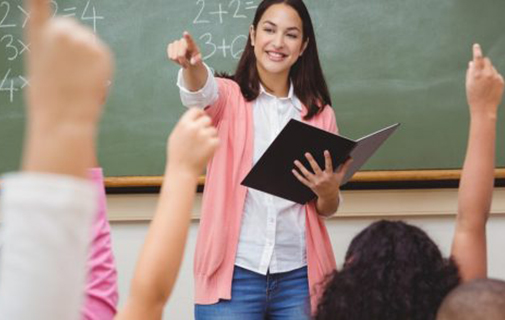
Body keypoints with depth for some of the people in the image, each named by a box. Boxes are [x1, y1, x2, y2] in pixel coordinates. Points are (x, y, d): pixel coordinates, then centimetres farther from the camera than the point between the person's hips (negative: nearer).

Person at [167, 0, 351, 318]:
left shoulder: (319, 112, 9)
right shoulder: (229, 97, 3)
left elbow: (328, 209, 13)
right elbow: (202, 92, -22)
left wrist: (328, 191, -10)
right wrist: (192, 63, -44)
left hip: (298, 276, 3)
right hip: (234, 273, -2)